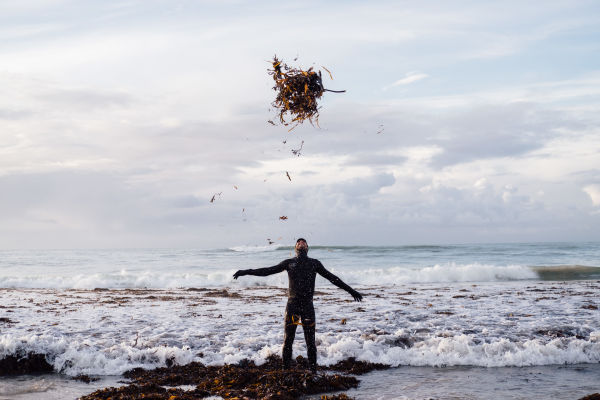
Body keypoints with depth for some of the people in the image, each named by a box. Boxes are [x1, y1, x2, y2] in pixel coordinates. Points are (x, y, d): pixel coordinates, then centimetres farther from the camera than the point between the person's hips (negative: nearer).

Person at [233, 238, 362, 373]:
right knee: (287, 341, 0)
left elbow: (332, 278, 17)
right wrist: (246, 272, 7)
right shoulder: (289, 263, 14)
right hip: (292, 305, 0)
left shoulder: (314, 263, 15)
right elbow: (267, 271, 14)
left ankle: (313, 371, 9)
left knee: (310, 342, 1)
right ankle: (285, 370, 9)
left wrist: (351, 290, 15)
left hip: (308, 306, 0)